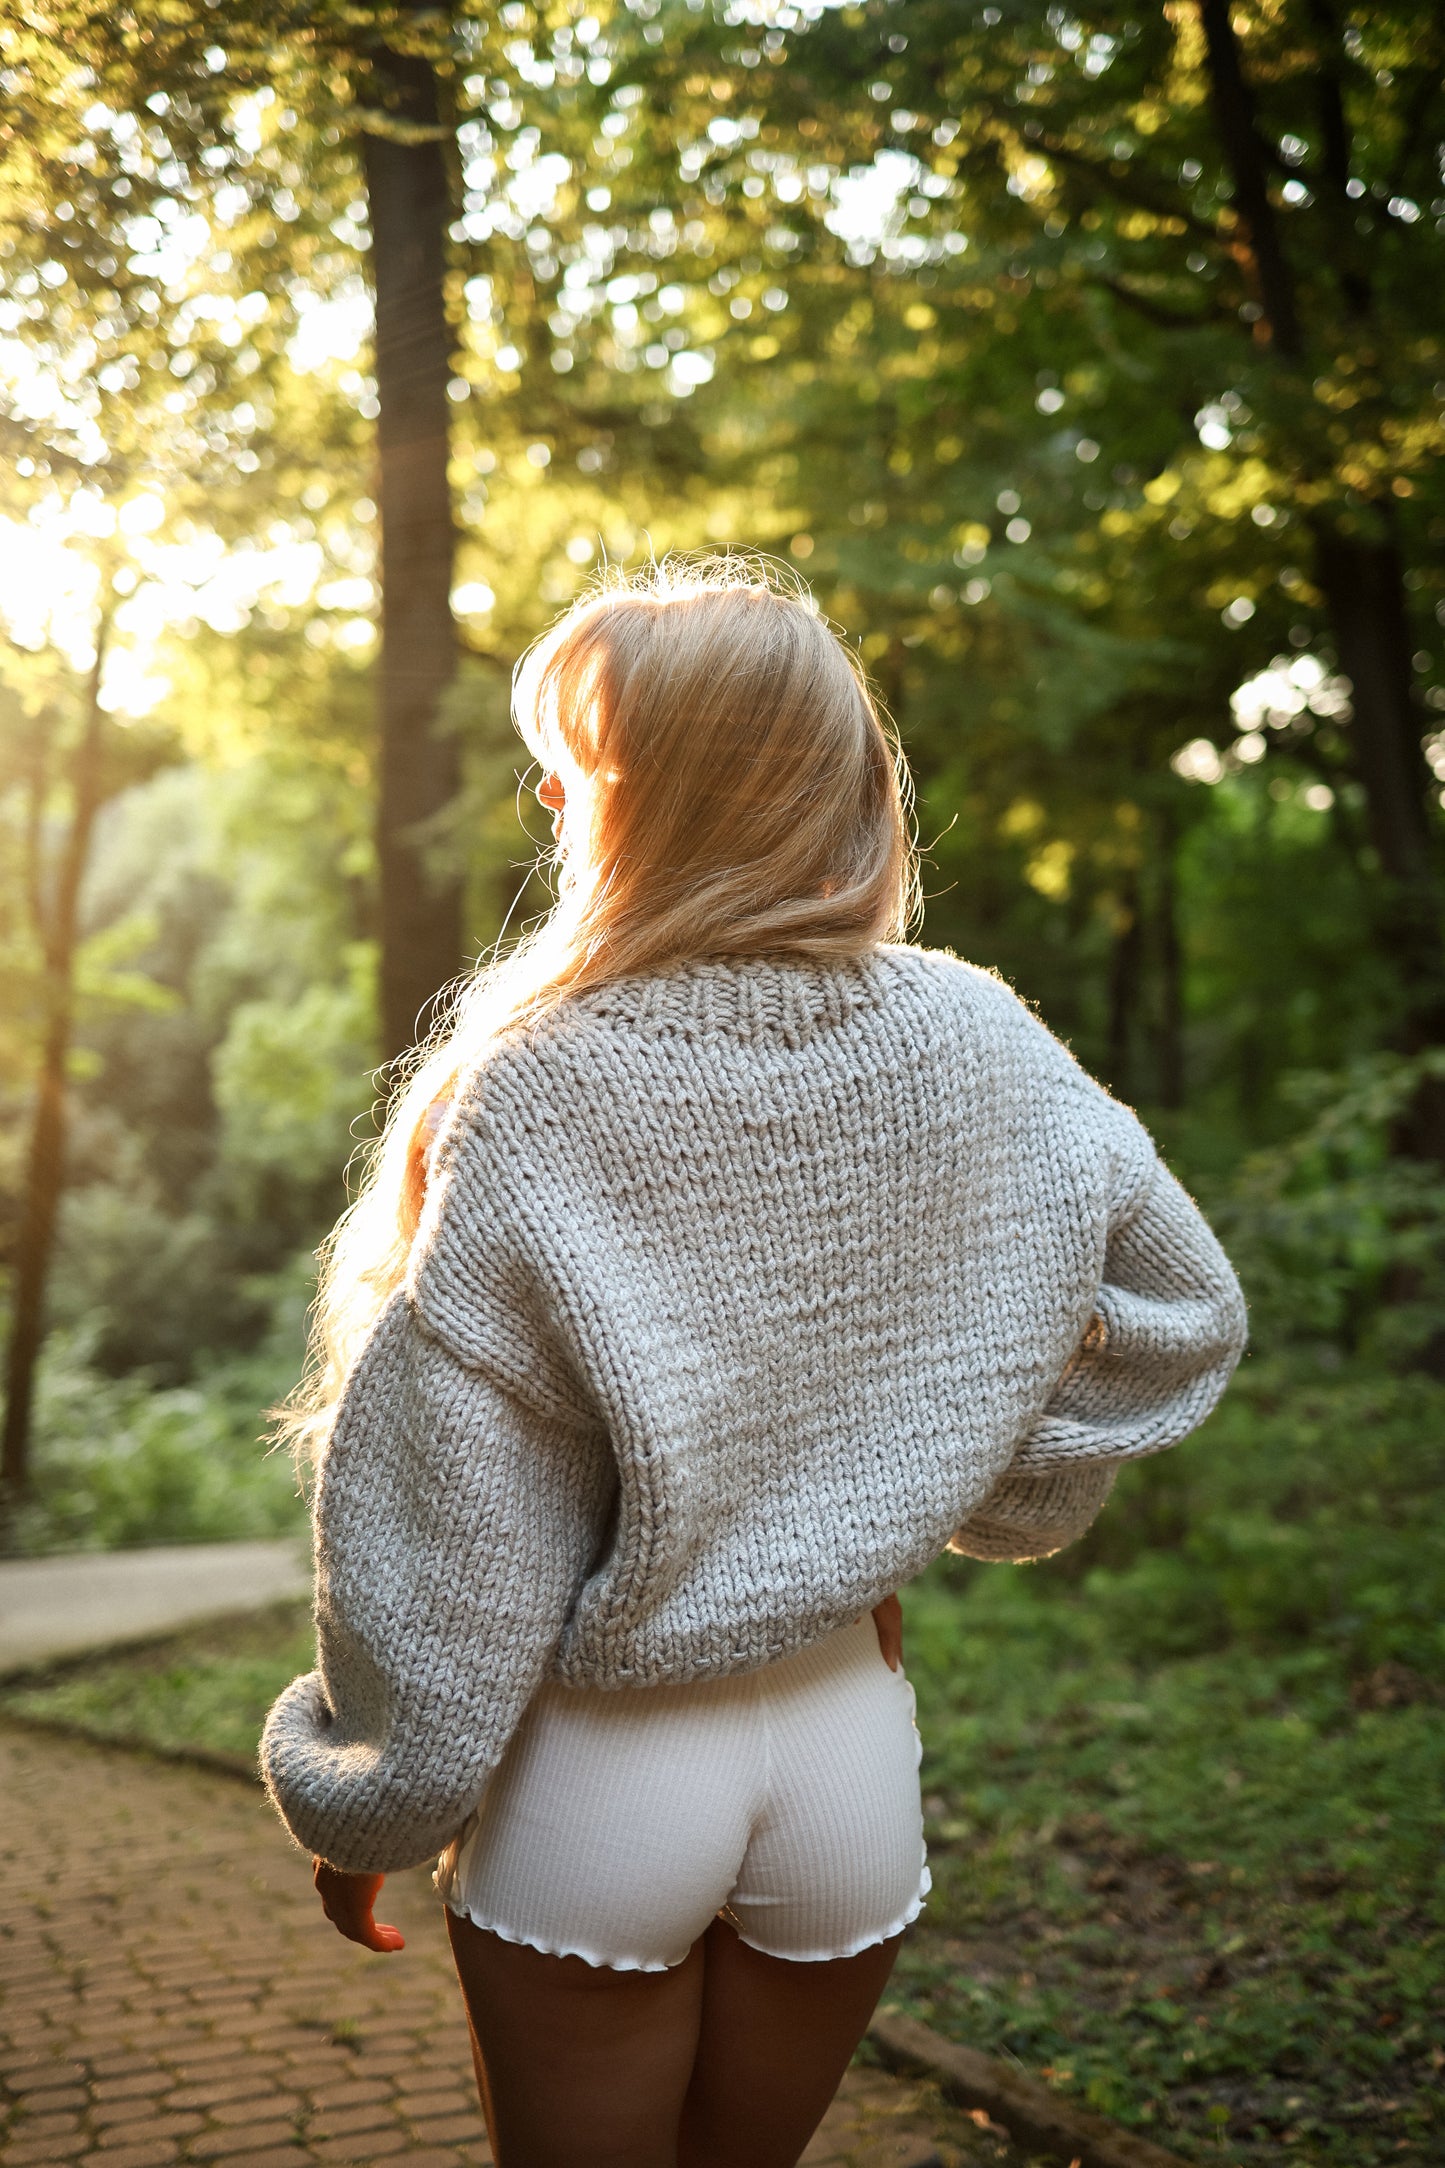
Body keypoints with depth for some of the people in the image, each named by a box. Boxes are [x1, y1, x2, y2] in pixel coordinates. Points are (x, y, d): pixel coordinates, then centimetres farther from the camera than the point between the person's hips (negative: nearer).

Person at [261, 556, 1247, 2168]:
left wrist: (360, 1808, -3)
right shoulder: (971, 1047, -6)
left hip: (597, 1774, -3)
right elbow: (1179, 1306, 4)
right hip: (851, 1739, 4)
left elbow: (441, 1489, -14)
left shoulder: (542, 1084, -17)